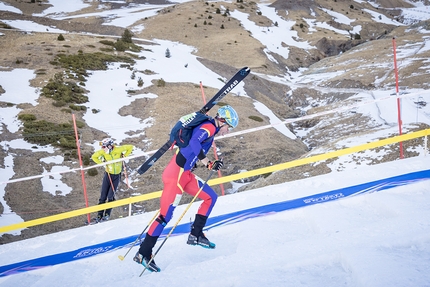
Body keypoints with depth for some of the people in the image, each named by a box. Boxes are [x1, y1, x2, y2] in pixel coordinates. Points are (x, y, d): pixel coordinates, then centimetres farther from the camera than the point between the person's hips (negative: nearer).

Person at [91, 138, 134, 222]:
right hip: (108, 174, 2)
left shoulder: (118, 149, -17)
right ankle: (99, 215, 6)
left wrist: (124, 156, -12)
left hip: (117, 175, -2)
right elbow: (94, 157, 4)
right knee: (103, 196, -1)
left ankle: (107, 214, 6)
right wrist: (101, 162, -8)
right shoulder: (103, 151, -10)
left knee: (111, 196, -7)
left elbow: (130, 147, -10)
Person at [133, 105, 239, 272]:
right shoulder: (210, 127, -11)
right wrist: (209, 163, -26)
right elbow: (194, 143, -29)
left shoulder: (210, 128, 17)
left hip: (185, 173, 10)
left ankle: (195, 235, 15)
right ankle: (143, 253, -2)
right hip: (176, 173, -10)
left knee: (211, 197, 12)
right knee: (166, 214, -7)